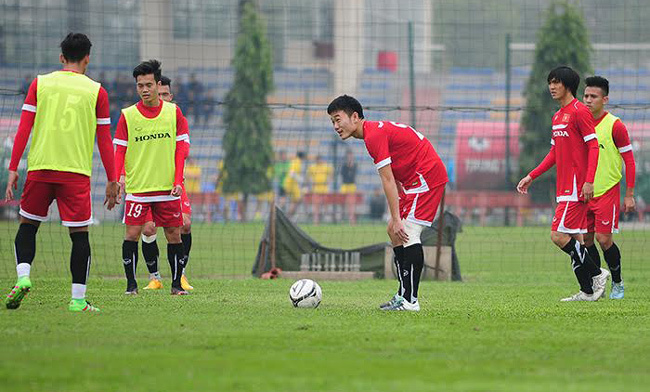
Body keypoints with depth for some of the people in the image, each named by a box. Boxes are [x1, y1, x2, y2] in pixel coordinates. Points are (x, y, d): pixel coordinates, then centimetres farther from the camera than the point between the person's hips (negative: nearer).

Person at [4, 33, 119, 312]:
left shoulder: (40, 84, 6)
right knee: (79, 234, 3)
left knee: (28, 225, 17)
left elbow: (23, 129, 1)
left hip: (40, 168, 2)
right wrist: (112, 181, 9)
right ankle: (78, 299, -1)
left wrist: (13, 169, 3)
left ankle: (23, 276, -5)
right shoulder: (96, 91, 3)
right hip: (76, 172, -2)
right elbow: (104, 142, 4)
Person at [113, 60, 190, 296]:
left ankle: (177, 284, 13)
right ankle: (131, 284, 2)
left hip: (168, 188, 1)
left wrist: (178, 180, -6)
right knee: (132, 234, -8)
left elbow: (181, 148, 4)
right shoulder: (127, 116, 1)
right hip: (137, 188, -1)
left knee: (174, 235, 2)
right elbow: (119, 151, 1)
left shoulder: (173, 112, 4)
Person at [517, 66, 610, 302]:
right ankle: (587, 291, 9)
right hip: (564, 187, 9)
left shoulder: (580, 112, -10)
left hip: (577, 187, -9)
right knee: (574, 240, 7)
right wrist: (531, 177, 20)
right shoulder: (558, 116, 18)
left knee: (559, 235, -14)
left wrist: (589, 181, -22)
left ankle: (596, 274, -4)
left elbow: (593, 146, -15)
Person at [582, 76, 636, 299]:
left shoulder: (614, 126, -9)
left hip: (607, 191, -5)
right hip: (584, 193, 5)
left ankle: (617, 283, 11)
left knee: (604, 239, -9)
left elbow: (629, 160, -6)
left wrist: (629, 195, -8)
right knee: (586, 239, 3)